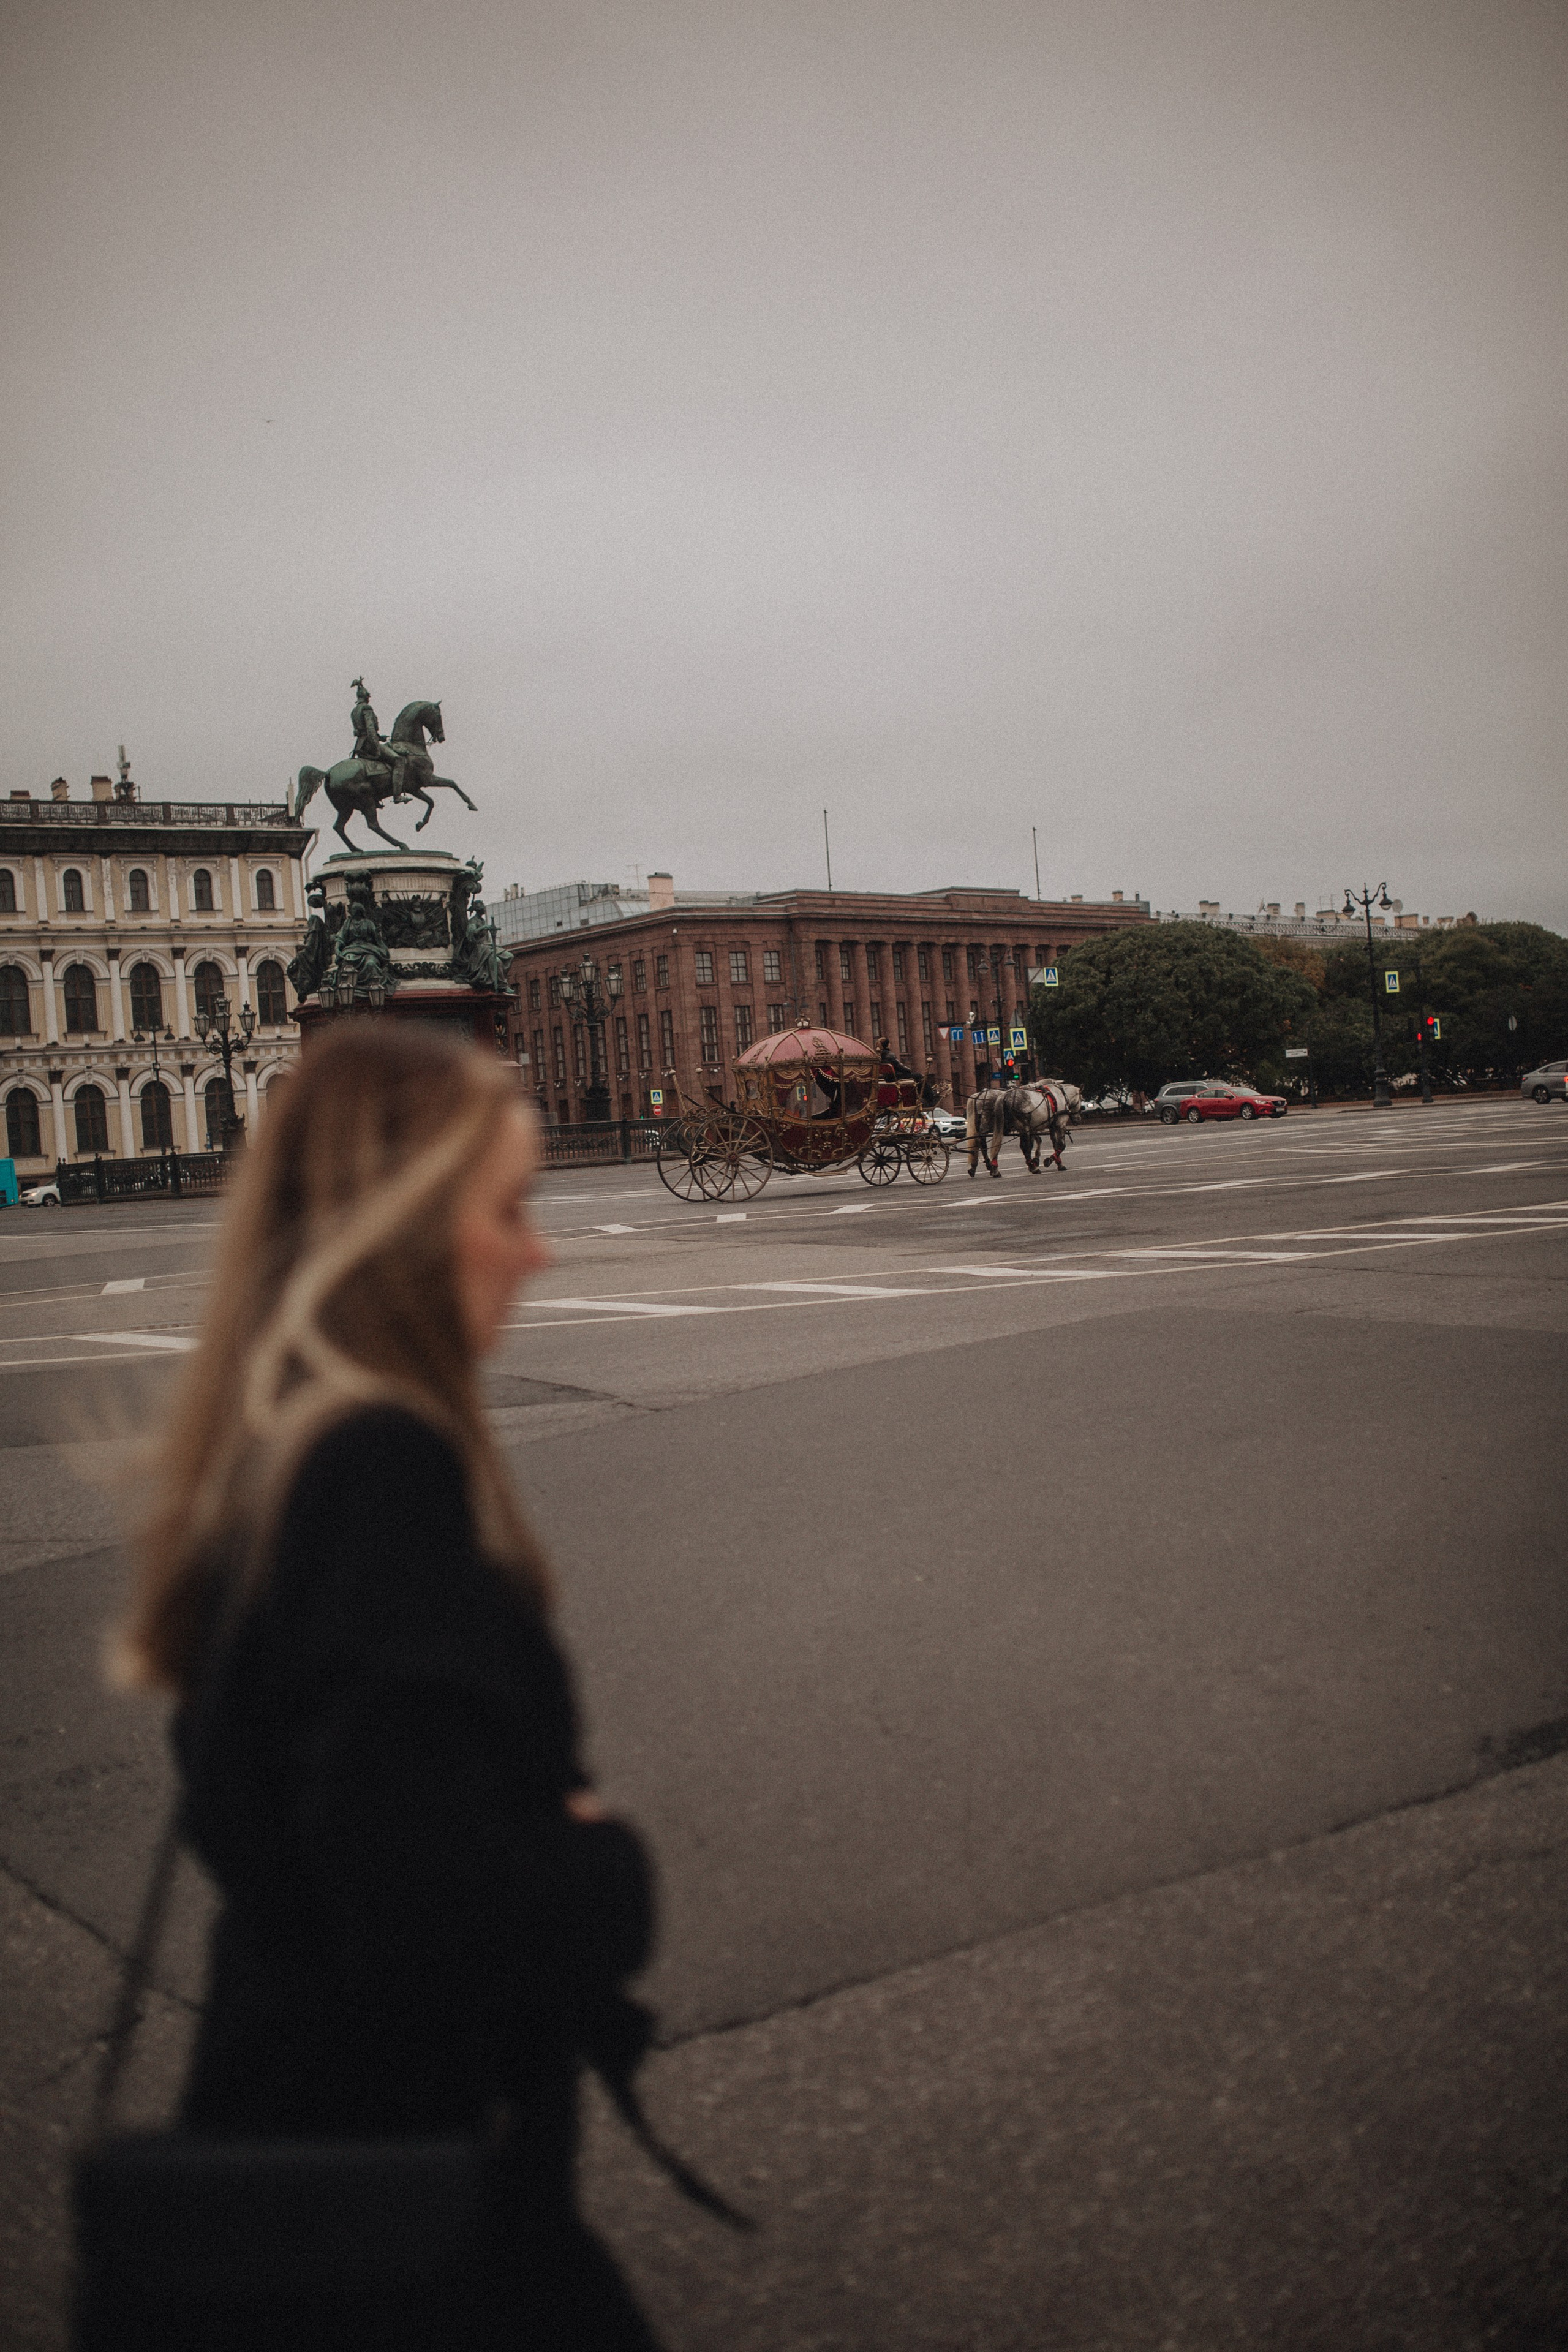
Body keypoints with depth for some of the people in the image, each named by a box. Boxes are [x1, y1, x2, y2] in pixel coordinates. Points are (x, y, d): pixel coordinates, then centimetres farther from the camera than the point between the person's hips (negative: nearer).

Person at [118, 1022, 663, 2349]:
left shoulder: (289, 1444, 1)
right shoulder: (386, 1473, -28)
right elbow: (442, 1903, -32)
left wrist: (560, 1843, -3)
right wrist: (607, 1868, -12)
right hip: (407, 2140, -9)